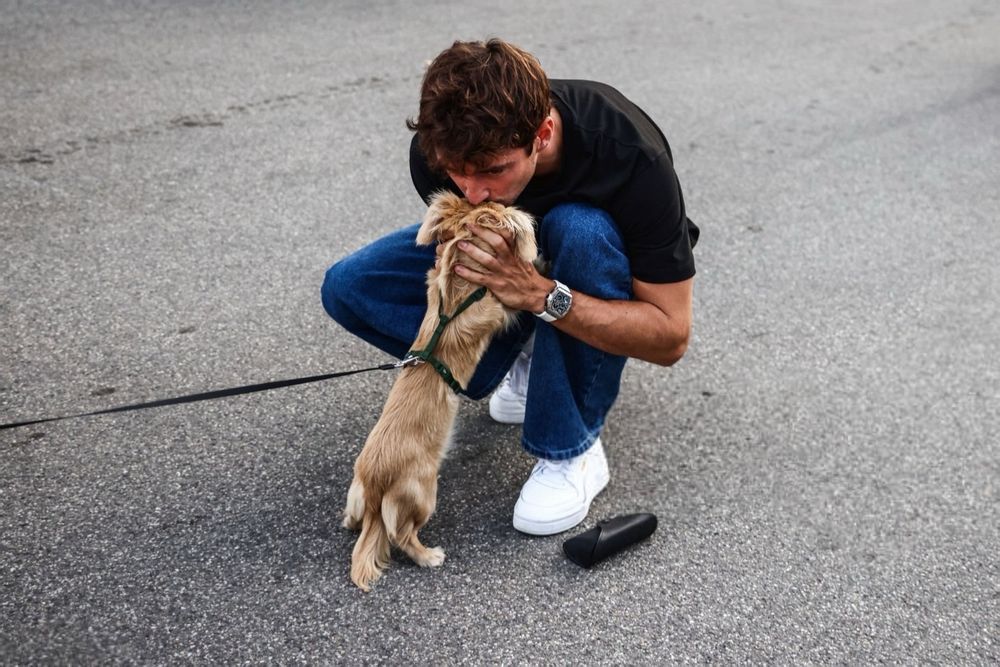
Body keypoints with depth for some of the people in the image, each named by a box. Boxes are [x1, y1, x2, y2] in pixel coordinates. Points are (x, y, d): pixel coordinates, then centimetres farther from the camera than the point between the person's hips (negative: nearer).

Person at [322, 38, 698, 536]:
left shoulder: (632, 157, -39)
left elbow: (670, 337, -33)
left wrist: (542, 294, -46)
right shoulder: (440, 147, -29)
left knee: (578, 229, -40)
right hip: (504, 252, 3)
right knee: (347, 288, -16)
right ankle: (525, 365, -1)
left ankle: (573, 451, -21)